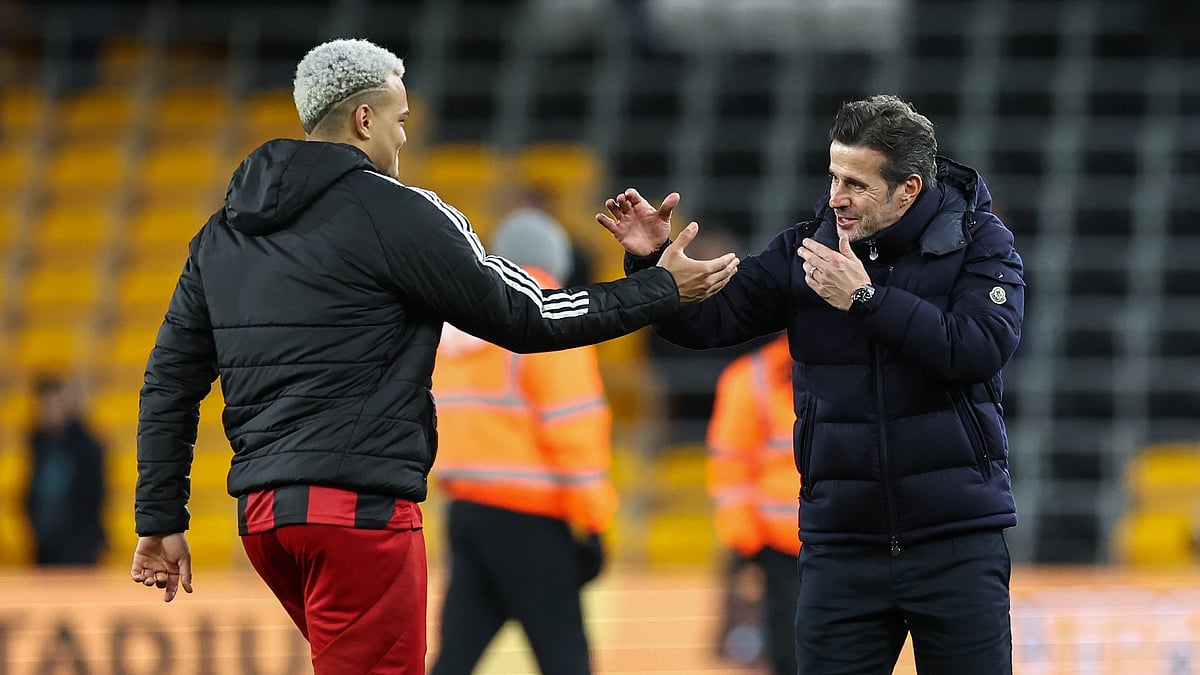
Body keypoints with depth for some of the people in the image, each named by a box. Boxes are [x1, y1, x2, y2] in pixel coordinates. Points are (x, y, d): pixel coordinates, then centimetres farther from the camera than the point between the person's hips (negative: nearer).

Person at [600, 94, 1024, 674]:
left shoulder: (979, 243, -3)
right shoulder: (806, 251, 4)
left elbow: (981, 350, -18)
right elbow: (707, 319, 1)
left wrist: (864, 298, -20)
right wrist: (651, 260, -17)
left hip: (957, 544, -2)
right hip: (841, 547, 3)